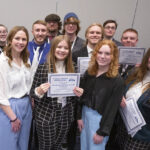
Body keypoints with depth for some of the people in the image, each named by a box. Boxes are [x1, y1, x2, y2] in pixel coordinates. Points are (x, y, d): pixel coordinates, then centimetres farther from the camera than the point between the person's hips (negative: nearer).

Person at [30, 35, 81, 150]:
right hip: (46, 116, -3)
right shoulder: (42, 68, -9)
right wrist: (39, 91, -25)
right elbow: (32, 92, -4)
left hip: (65, 115, 4)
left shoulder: (71, 69, 2)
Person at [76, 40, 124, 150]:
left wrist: (102, 132, -13)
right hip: (85, 113, 5)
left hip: (100, 118, -5)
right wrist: (79, 116, 2)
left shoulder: (117, 81, -16)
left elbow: (112, 109, -15)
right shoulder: (89, 73, 0)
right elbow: (82, 96, 6)